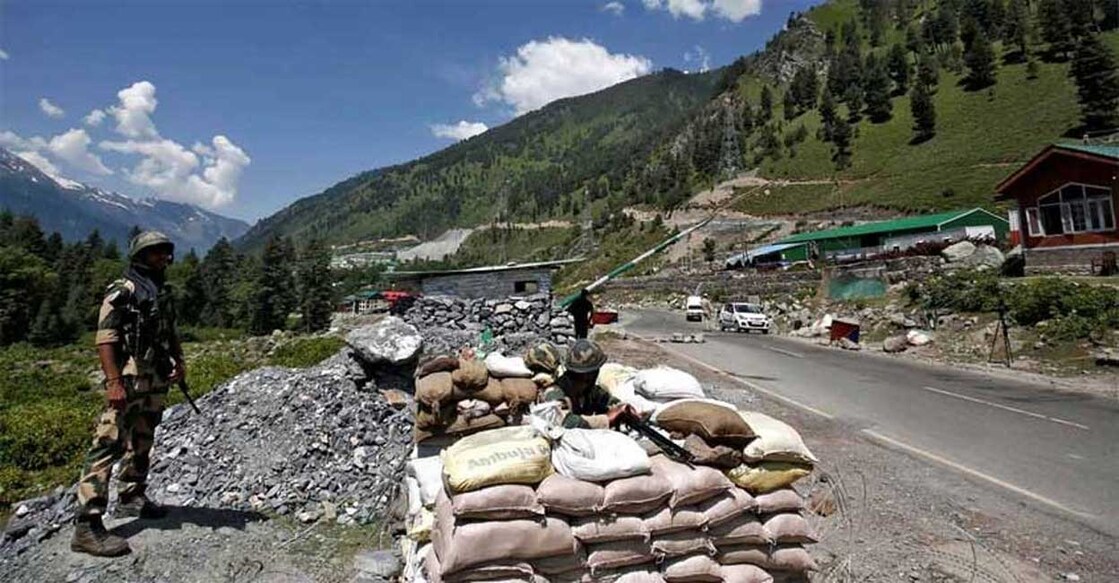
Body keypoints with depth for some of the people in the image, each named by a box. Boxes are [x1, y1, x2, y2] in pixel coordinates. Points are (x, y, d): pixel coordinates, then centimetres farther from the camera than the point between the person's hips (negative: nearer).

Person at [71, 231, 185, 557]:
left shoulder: (164, 294, 16)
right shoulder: (121, 293, -9)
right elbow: (105, 340, -15)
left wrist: (179, 362, 10)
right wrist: (114, 382, -23)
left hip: (157, 383, 9)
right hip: (129, 382, -8)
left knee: (141, 445, 19)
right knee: (108, 447, -10)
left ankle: (131, 498, 34)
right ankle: (87, 527, -9)